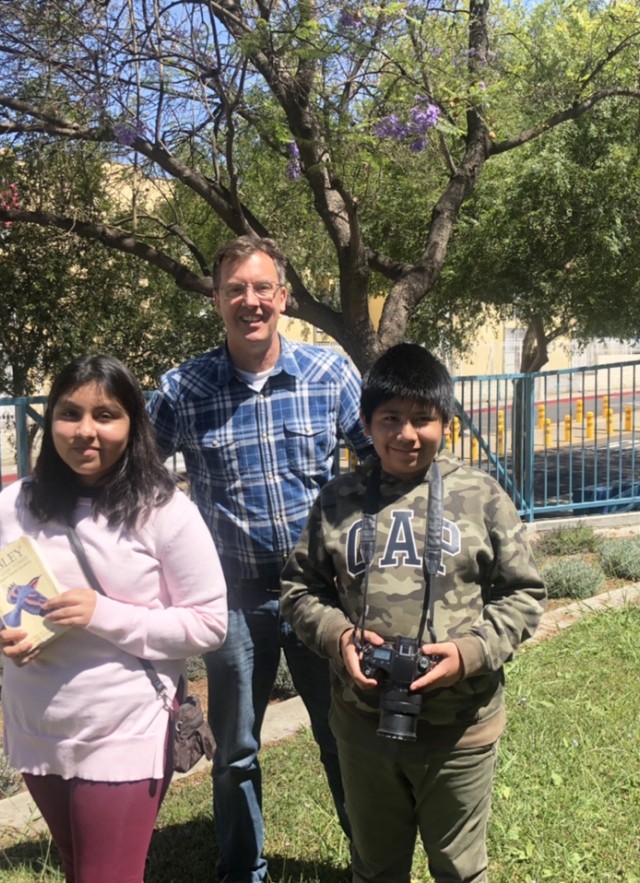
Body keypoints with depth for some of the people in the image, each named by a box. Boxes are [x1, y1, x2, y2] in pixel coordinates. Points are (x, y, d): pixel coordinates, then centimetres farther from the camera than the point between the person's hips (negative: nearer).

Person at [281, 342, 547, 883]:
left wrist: (472, 651, -16)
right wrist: (338, 635, -13)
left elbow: (524, 593, -2)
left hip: (460, 728, -1)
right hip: (363, 723, 2)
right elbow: (299, 589, 6)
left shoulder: (481, 497, -6)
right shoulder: (338, 500, -1)